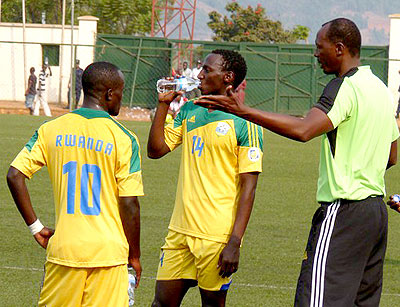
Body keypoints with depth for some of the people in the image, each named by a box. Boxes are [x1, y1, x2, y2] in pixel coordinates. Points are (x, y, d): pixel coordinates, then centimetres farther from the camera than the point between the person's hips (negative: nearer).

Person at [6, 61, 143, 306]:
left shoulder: (51, 130, 3)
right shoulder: (124, 139, -6)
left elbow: (14, 176, -3)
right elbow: (129, 205, -7)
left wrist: (36, 226, 5)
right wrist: (134, 256, 5)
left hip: (64, 248, 3)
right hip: (108, 250, -3)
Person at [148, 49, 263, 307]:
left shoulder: (245, 124, -9)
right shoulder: (189, 112, 12)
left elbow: (248, 188, -12)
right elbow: (156, 150, 11)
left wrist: (234, 243, -18)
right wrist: (164, 104, 5)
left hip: (217, 237, -6)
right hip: (180, 230, 6)